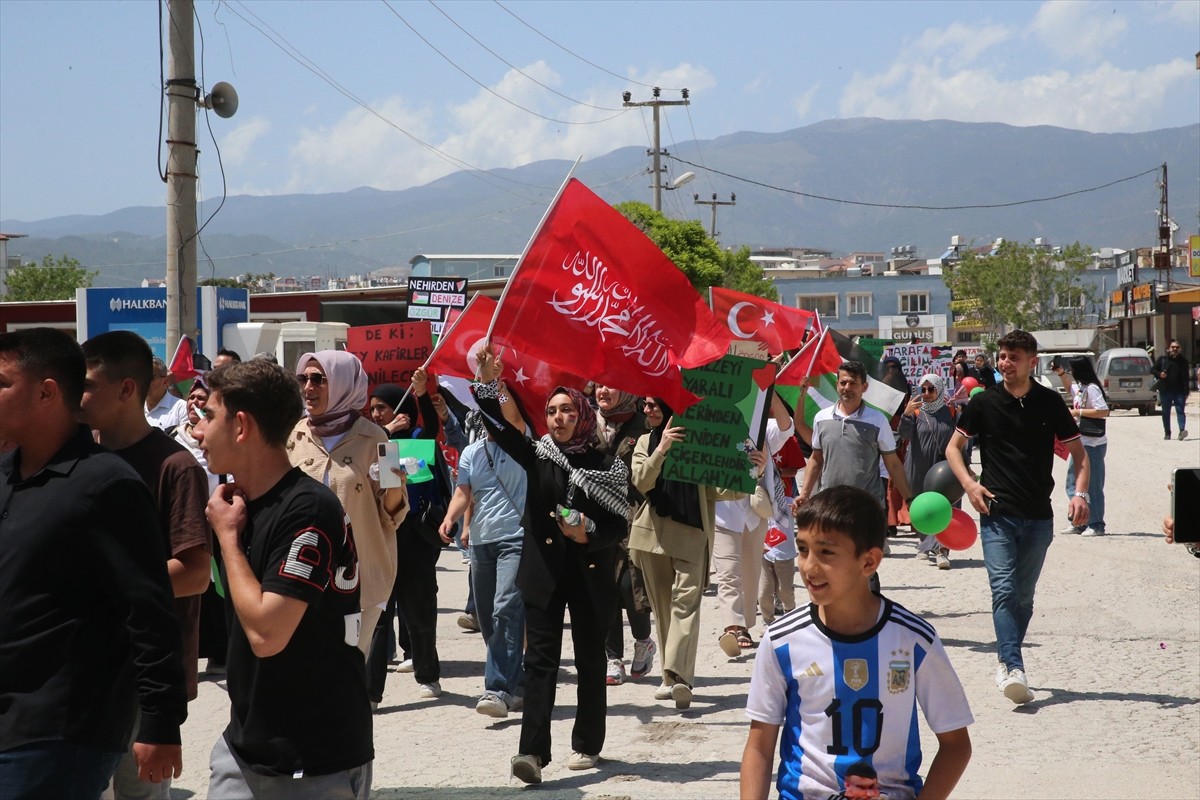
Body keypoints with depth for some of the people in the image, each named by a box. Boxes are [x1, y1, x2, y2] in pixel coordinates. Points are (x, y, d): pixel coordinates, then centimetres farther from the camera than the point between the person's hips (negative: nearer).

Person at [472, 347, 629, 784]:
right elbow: (502, 428, -11)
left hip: (590, 575, 0)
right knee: (540, 659, -7)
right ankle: (533, 751, -15)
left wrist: (588, 533, -21)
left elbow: (619, 526, -2)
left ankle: (587, 744, 23)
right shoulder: (539, 456, 4)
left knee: (589, 661, 10)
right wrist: (489, 384, -25)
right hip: (544, 571, 0)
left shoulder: (607, 466, 0)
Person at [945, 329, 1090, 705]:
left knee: (1023, 596, 9)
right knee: (1004, 589, -16)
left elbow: (1079, 452, 10)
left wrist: (1080, 493, -6)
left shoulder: (1050, 403, 4)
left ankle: (1007, 662, 25)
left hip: (1038, 517, 2)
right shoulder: (984, 402, 2)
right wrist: (969, 483, -6)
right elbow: (953, 447, 11)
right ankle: (1014, 668, -25)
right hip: (997, 513, -2)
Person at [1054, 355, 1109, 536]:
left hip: (1093, 444, -10)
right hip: (1079, 442, 10)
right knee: (1073, 483, 13)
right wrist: (1061, 373, 21)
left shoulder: (1092, 388, -16)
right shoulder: (1080, 387, 11)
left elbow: (1104, 411, -24)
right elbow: (1069, 387, 36)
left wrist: (1078, 412, -19)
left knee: (1092, 485, -4)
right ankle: (1077, 522, 20)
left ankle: (1096, 525, 1)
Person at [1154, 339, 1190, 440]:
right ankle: (1167, 433, 15)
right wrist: (1159, 374, -12)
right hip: (1165, 390, 1)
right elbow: (1153, 370, 11)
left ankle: (1182, 430, -22)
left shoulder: (1183, 361, 7)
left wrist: (1186, 392, 0)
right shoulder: (1162, 359, 4)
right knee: (1166, 412, 6)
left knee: (1180, 410, -12)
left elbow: (1185, 378, 6)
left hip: (1179, 390, -1)